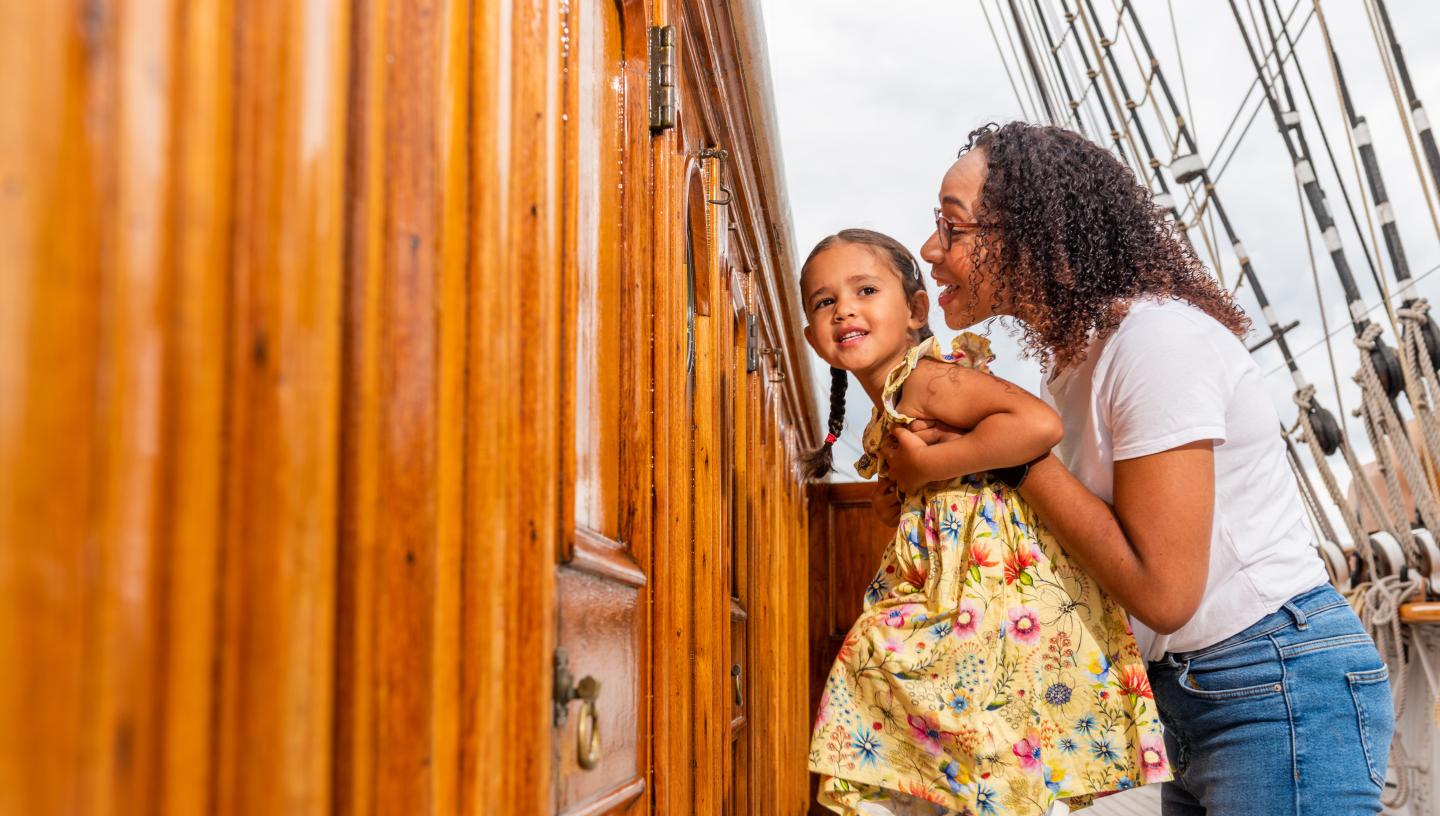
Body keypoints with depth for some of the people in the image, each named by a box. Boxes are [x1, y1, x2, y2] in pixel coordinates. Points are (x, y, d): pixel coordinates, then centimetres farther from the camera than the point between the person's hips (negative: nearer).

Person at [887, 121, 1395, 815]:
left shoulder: (1156, 336, -20)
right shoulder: (1074, 356, 9)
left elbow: (1161, 590, -24)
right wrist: (953, 455, -6)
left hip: (1282, 687, -9)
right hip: (1187, 696, 9)